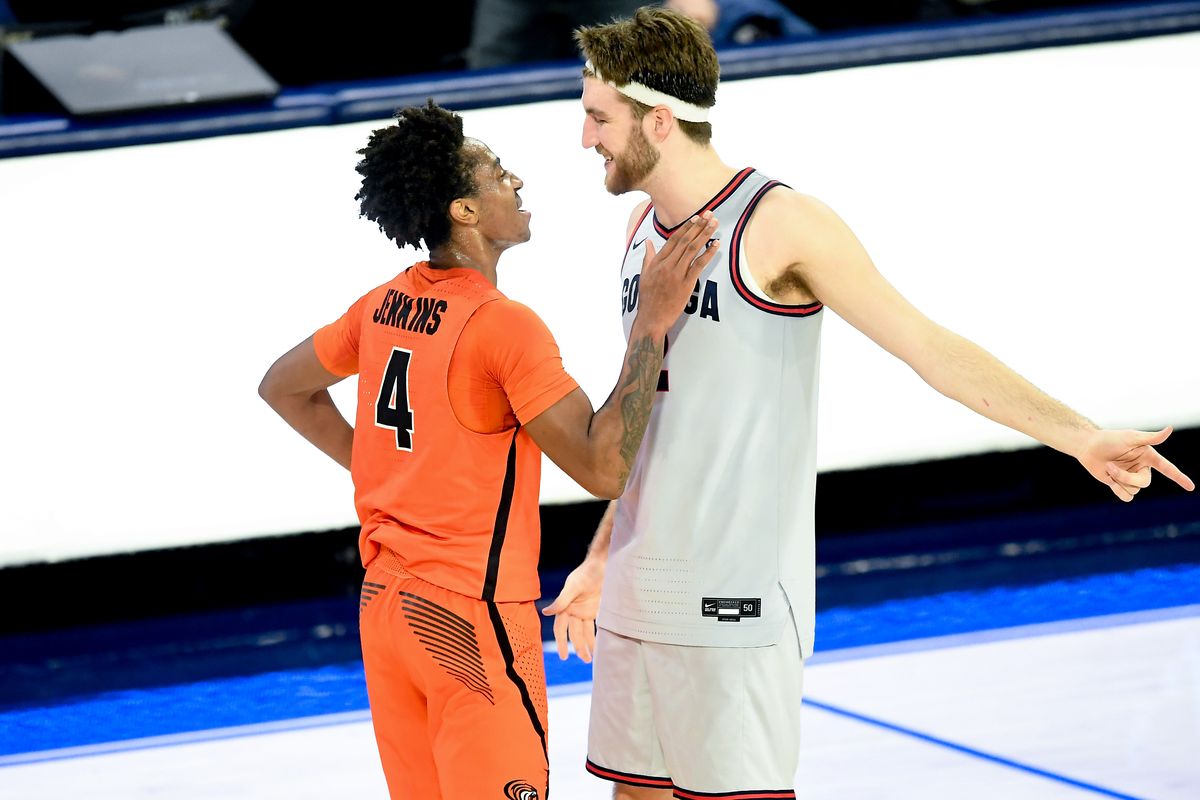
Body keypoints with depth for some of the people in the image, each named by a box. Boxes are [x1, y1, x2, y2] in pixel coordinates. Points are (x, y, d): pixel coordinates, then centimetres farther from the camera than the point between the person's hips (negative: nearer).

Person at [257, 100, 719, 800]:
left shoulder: (384, 308, 5)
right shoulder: (504, 325, -18)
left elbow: (283, 387, 21)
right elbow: (603, 467, -22)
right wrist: (652, 325, -22)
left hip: (386, 603, 8)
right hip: (475, 621, -8)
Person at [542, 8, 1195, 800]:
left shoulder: (777, 223, -12)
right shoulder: (643, 227, 11)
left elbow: (930, 346, -14)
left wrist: (1081, 436, -22)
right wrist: (601, 560, 25)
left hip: (736, 601, -8)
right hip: (638, 594, 8)